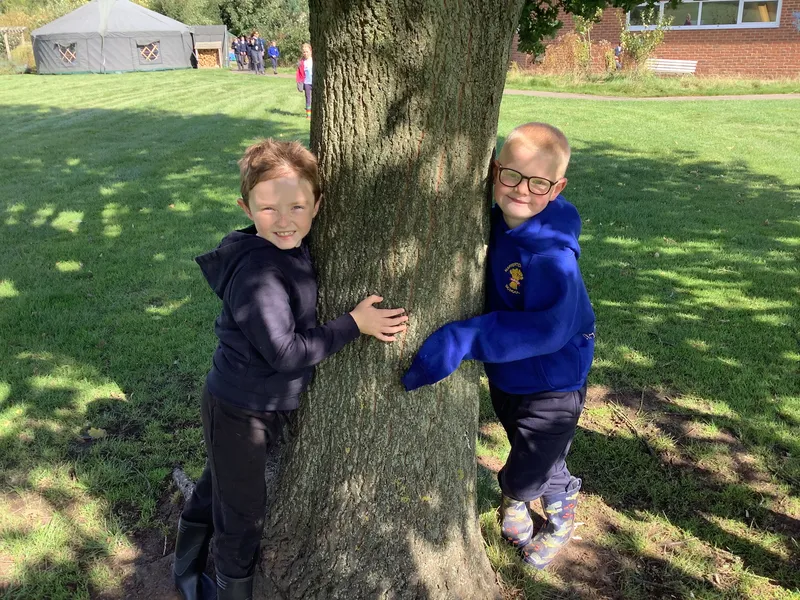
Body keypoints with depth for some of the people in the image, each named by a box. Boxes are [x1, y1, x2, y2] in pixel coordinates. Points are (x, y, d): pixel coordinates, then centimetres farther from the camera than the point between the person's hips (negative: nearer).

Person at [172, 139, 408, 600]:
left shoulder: (300, 250, -4)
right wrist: (355, 324, -27)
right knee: (243, 510, 11)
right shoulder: (257, 273, -30)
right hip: (239, 412, -9)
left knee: (218, 489, 28)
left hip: (273, 406, 9)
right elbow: (285, 352, -30)